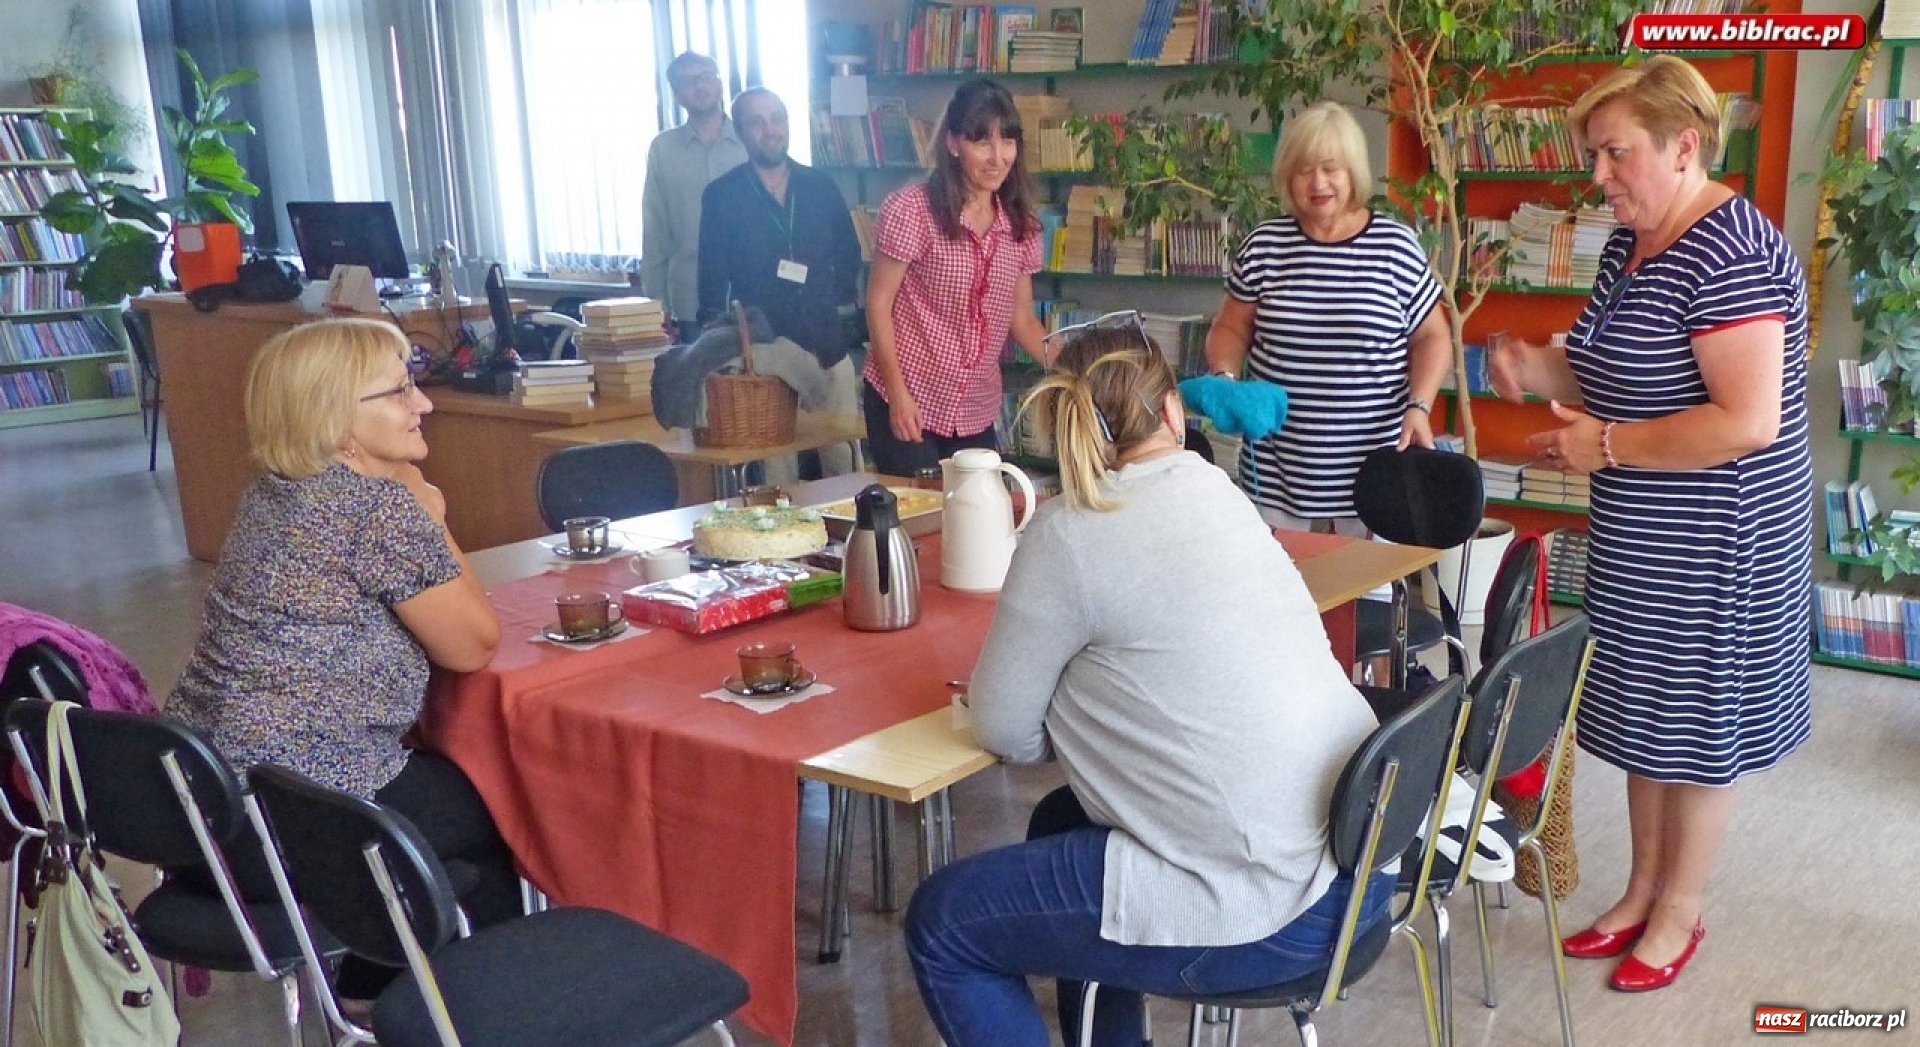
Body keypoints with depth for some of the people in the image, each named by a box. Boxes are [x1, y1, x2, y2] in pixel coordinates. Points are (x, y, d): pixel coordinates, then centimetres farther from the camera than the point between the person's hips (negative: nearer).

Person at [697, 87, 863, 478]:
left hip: (828, 348, 3)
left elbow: (849, 253, 20)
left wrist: (838, 297, 7)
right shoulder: (721, 196, -2)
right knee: (777, 469, 0)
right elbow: (713, 280, -1)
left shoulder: (821, 187, 7)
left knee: (842, 461, 6)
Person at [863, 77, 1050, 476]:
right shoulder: (912, 209, -11)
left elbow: (1022, 319, 11)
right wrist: (898, 394, -15)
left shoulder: (1019, 224, 5)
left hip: (979, 413, 5)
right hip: (908, 403, -5)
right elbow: (878, 304, -9)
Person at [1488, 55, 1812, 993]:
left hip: (1712, 543, -9)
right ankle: (1642, 892, 33)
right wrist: (1544, 372, -2)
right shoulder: (1629, 246, 6)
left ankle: (1680, 912, 25)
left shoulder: (1728, 256, -23)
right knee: (1642, 707, 17)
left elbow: (1747, 422, -28)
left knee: (1696, 721, 7)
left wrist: (1605, 446, -22)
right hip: (1638, 536, 9)